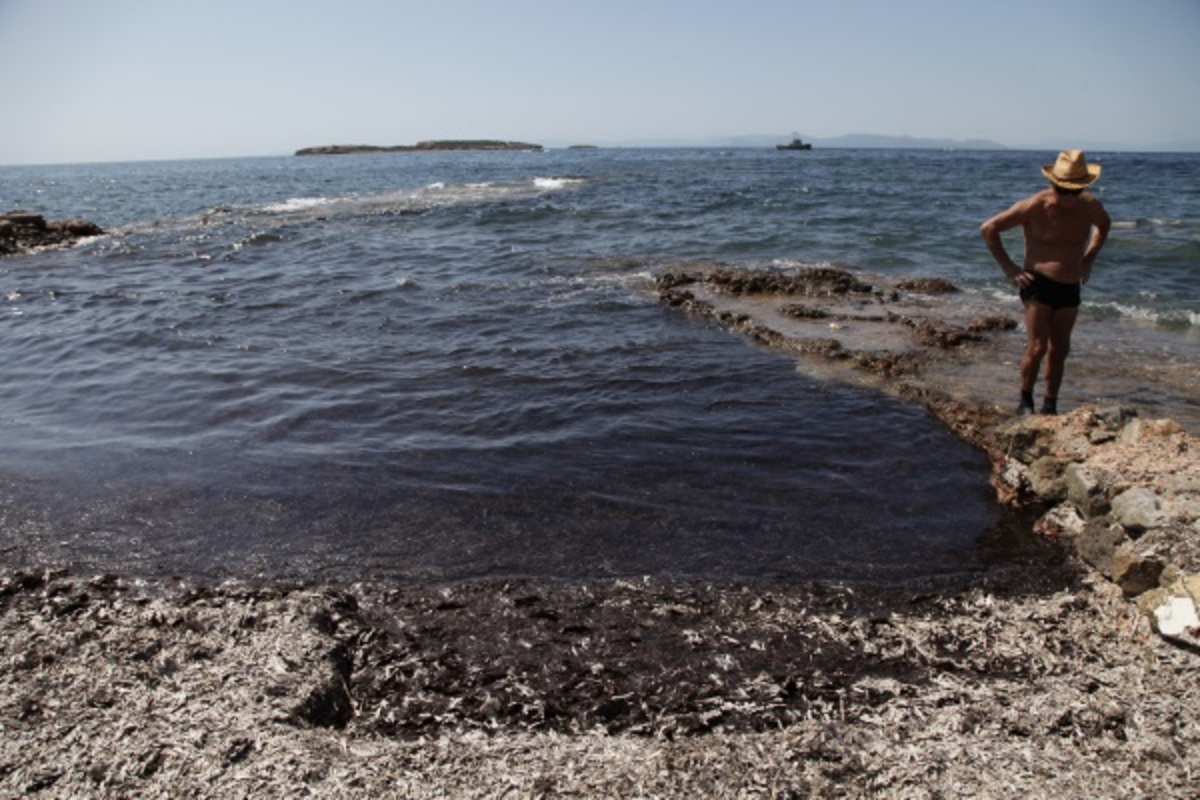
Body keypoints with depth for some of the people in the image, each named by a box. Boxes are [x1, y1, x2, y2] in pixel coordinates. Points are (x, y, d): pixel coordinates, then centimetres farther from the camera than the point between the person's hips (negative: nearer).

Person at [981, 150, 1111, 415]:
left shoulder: (1090, 206, 3)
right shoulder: (1034, 206, -12)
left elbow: (1104, 225, 27)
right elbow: (988, 229, -8)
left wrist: (1088, 259, 15)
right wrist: (1009, 268, -9)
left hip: (1070, 287, 5)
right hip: (1038, 284, -5)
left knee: (1059, 349, 9)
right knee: (1037, 347, -12)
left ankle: (1050, 406, 20)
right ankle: (1025, 401, 6)